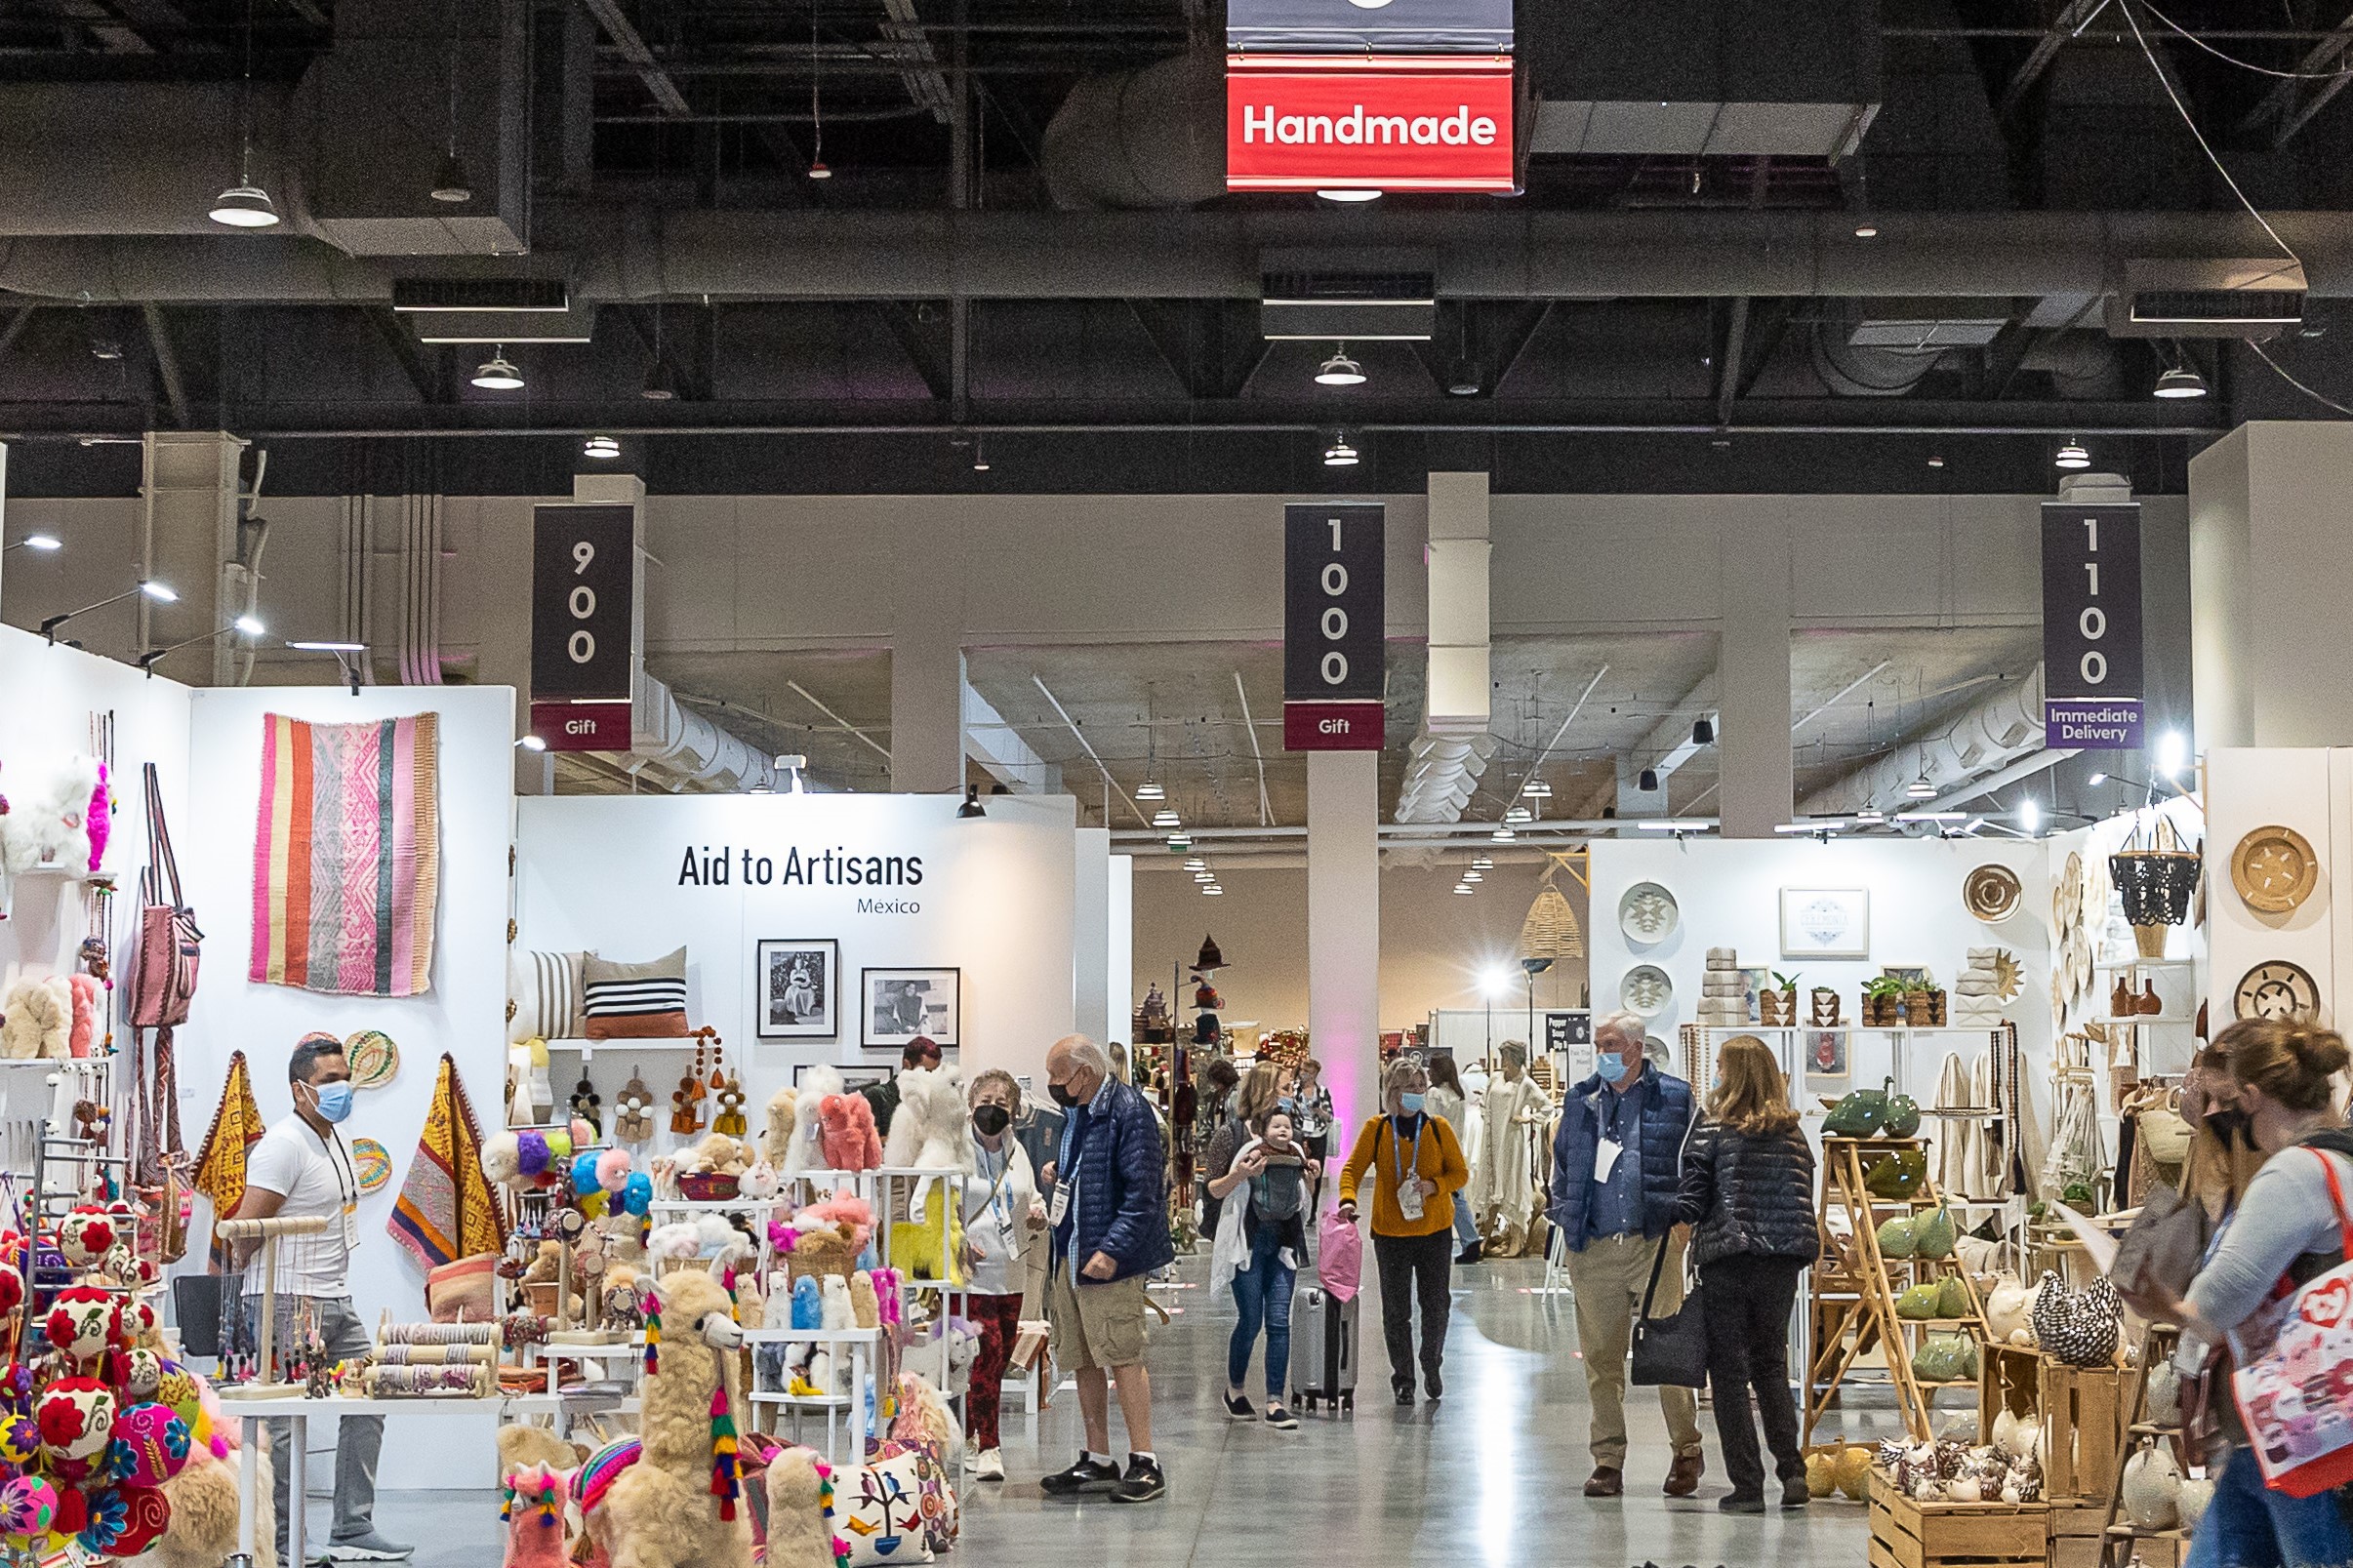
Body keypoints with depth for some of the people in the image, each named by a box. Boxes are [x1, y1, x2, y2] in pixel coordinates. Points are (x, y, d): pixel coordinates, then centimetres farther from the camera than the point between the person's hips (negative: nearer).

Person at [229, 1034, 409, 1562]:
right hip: (289, 1302, -10)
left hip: (336, 1301, 10)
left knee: (367, 1405, 9)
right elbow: (247, 1231, -16)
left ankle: (354, 1530, 15)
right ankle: (276, 1543, 2)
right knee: (286, 1422, -5)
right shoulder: (285, 1145, -14)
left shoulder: (335, 1141, 16)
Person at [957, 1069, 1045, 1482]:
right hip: (971, 1268, -7)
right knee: (986, 1353, -14)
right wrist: (955, 1242, -19)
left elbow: (1029, 1198, 27)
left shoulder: (1016, 1151, 14)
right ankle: (987, 1447, -9)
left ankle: (968, 1433, 24)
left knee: (999, 1358, 9)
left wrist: (1038, 1216, 4)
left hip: (1010, 1270, 7)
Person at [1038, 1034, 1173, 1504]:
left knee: (1122, 1356, -9)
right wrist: (1059, 1173, 10)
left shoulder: (1129, 1112, -13)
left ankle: (1144, 1463, -5)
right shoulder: (1077, 1112, 15)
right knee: (1082, 1360, 12)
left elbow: (1141, 1192, -19)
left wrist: (1112, 1249, -24)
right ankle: (1097, 1461, 20)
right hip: (1068, 1254, 9)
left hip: (1109, 1259, -9)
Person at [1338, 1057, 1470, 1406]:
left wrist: (1433, 1186, -16)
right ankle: (1403, 1379, 13)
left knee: (1435, 1305, 5)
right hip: (1390, 1232, -1)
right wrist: (1348, 1199, -27)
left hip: (1435, 1231, 1)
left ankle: (1432, 1364, 29)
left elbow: (1460, 1173, 3)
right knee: (1396, 1310, 2)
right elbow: (1353, 1168, -7)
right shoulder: (1376, 1130, -1)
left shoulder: (1439, 1129, 2)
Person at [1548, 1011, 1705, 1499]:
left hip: (1655, 1243, -3)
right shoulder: (1581, 1101, 15)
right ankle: (1607, 1461, 11)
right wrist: (1565, 1217, 14)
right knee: (1600, 1357, 5)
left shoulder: (1674, 1097, 4)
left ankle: (1687, 1450, 10)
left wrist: (1684, 1217, -1)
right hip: (1594, 1248, 3)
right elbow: (1562, 1162, 24)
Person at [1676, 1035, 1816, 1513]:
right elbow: (1805, 1201, 7)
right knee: (1772, 1366, 17)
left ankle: (1748, 1485, 2)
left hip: (1726, 1261, -4)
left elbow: (1690, 1205, -8)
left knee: (1729, 1371, 4)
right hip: (1782, 1265, 4)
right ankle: (1792, 1470, 6)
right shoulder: (1794, 1136, 4)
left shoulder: (1711, 1133, -8)